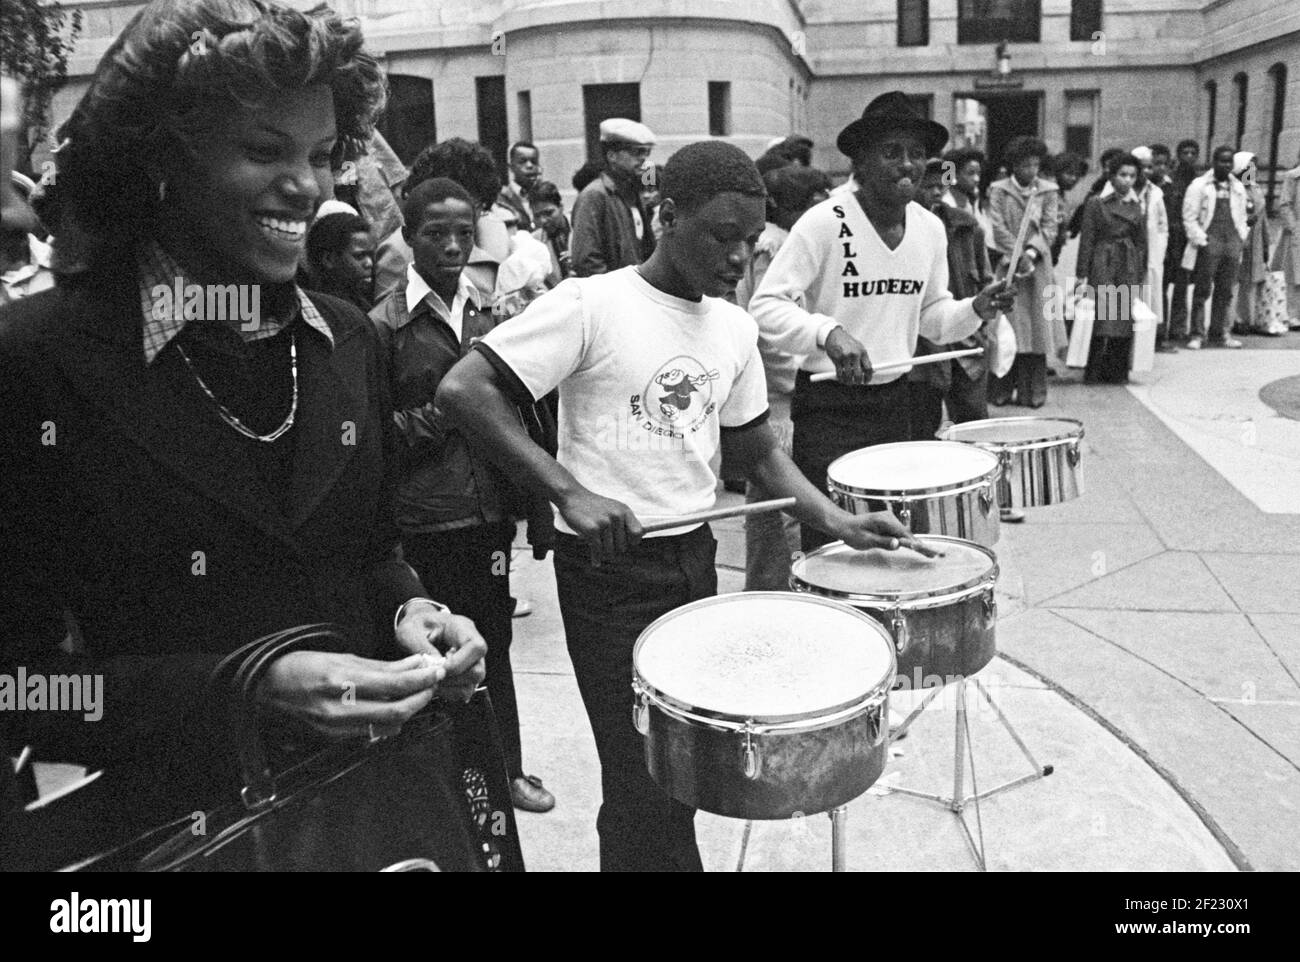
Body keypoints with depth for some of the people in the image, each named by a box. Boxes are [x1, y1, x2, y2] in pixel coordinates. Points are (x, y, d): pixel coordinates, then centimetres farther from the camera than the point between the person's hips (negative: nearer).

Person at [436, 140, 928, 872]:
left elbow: (757, 450, 14)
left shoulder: (735, 328, 7)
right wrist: (569, 492, -25)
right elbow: (463, 391, -19)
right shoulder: (591, 303, -13)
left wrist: (837, 522, 1)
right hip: (611, 567, -6)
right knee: (649, 786, 0)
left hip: (697, 559, 6)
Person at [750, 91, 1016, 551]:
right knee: (831, 543, -4)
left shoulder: (931, 228, 6)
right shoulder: (824, 223, -15)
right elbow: (765, 306, -19)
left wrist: (975, 310, -4)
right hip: (828, 404, -6)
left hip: (894, 400, 6)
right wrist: (829, 332, -33)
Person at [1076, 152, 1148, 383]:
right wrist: (1082, 274, -7)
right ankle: (1094, 373, 0)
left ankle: (1117, 372, 11)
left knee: (1124, 319, 2)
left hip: (1128, 269, 4)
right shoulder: (1096, 203, 0)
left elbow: (1141, 243, 15)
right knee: (1100, 319, -9)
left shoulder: (1138, 207, 12)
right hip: (1102, 266, -4)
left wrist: (1141, 275, 9)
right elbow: (1086, 240, -2)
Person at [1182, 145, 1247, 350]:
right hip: (1209, 242, -5)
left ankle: (1219, 333, 13)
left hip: (1232, 243, 5)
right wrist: (1200, 240, -10)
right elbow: (1189, 218, -3)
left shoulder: (1238, 188, 18)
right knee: (1203, 290, -5)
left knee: (1226, 291, 6)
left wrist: (1242, 238, 11)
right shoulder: (1199, 185, 1)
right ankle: (1197, 334, -2)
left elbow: (1241, 217, 24)